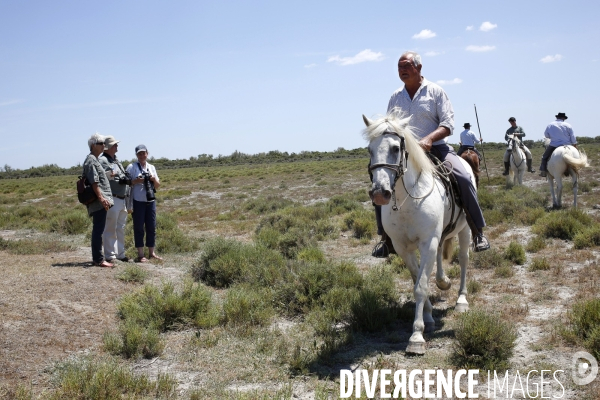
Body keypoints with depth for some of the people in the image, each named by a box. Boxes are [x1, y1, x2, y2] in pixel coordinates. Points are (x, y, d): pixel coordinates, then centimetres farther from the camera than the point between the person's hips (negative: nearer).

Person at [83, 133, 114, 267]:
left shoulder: (95, 160, 22)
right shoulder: (91, 160, -10)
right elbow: (94, 182, -19)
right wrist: (101, 198, -23)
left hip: (100, 202, 11)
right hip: (98, 202, -11)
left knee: (98, 230, 13)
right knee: (98, 230, -9)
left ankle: (97, 258, 18)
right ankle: (99, 259, -8)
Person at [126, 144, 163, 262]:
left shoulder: (151, 167, 14)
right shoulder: (131, 167, 0)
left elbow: (157, 185, 16)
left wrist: (153, 179, -4)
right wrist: (136, 181, -19)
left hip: (150, 201, 5)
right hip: (138, 202, -5)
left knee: (151, 227, 7)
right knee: (139, 228, -1)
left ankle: (151, 253, 17)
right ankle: (140, 255, 2)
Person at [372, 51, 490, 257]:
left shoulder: (435, 91, 1)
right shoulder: (395, 97, 12)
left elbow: (448, 124, -5)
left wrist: (429, 139, -23)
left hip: (435, 148, -3)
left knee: (463, 178, -26)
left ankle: (478, 232, -10)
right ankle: (386, 238, -1)